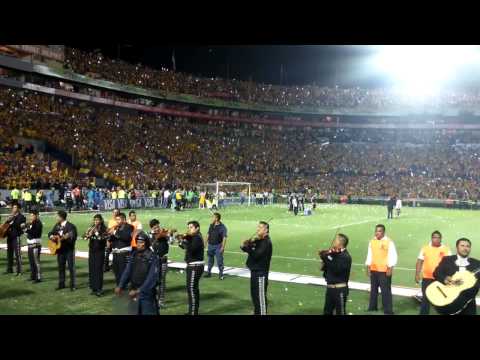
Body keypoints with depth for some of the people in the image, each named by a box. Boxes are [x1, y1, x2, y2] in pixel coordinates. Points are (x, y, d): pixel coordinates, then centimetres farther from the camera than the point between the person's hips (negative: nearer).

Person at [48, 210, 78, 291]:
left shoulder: (71, 226, -13)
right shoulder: (57, 225, 9)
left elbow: (73, 238, -18)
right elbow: (50, 233, 16)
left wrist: (65, 237, -34)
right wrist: (51, 236, -6)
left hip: (69, 249, -7)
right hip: (60, 249, 7)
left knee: (71, 267, -2)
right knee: (61, 267, 13)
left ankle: (73, 285, 4)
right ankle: (61, 284, 23)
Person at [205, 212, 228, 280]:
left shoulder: (222, 227, -11)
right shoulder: (211, 225, 6)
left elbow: (224, 237, -13)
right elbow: (208, 235, 15)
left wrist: (223, 247, -18)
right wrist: (205, 243, 12)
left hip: (218, 246, -5)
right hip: (210, 245, 5)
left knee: (219, 260, -2)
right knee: (210, 260, 13)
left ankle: (221, 274, 9)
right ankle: (209, 272, 24)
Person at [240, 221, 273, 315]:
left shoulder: (266, 242, -16)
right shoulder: (257, 240, 12)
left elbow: (256, 255, -25)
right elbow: (245, 248, 8)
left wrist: (247, 246, -22)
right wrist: (244, 245, -13)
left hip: (261, 273, -9)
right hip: (254, 271, 9)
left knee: (261, 296, -4)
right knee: (254, 294, 19)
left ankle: (262, 313, 2)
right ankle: (257, 312, 32)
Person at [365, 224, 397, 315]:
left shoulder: (389, 242, -9)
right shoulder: (372, 242, 7)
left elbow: (393, 256, -10)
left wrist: (390, 268, -15)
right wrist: (368, 267, 6)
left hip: (384, 271, -5)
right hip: (373, 270, 5)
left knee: (386, 291, -4)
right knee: (373, 290, 15)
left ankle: (388, 311, 3)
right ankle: (372, 308, 29)